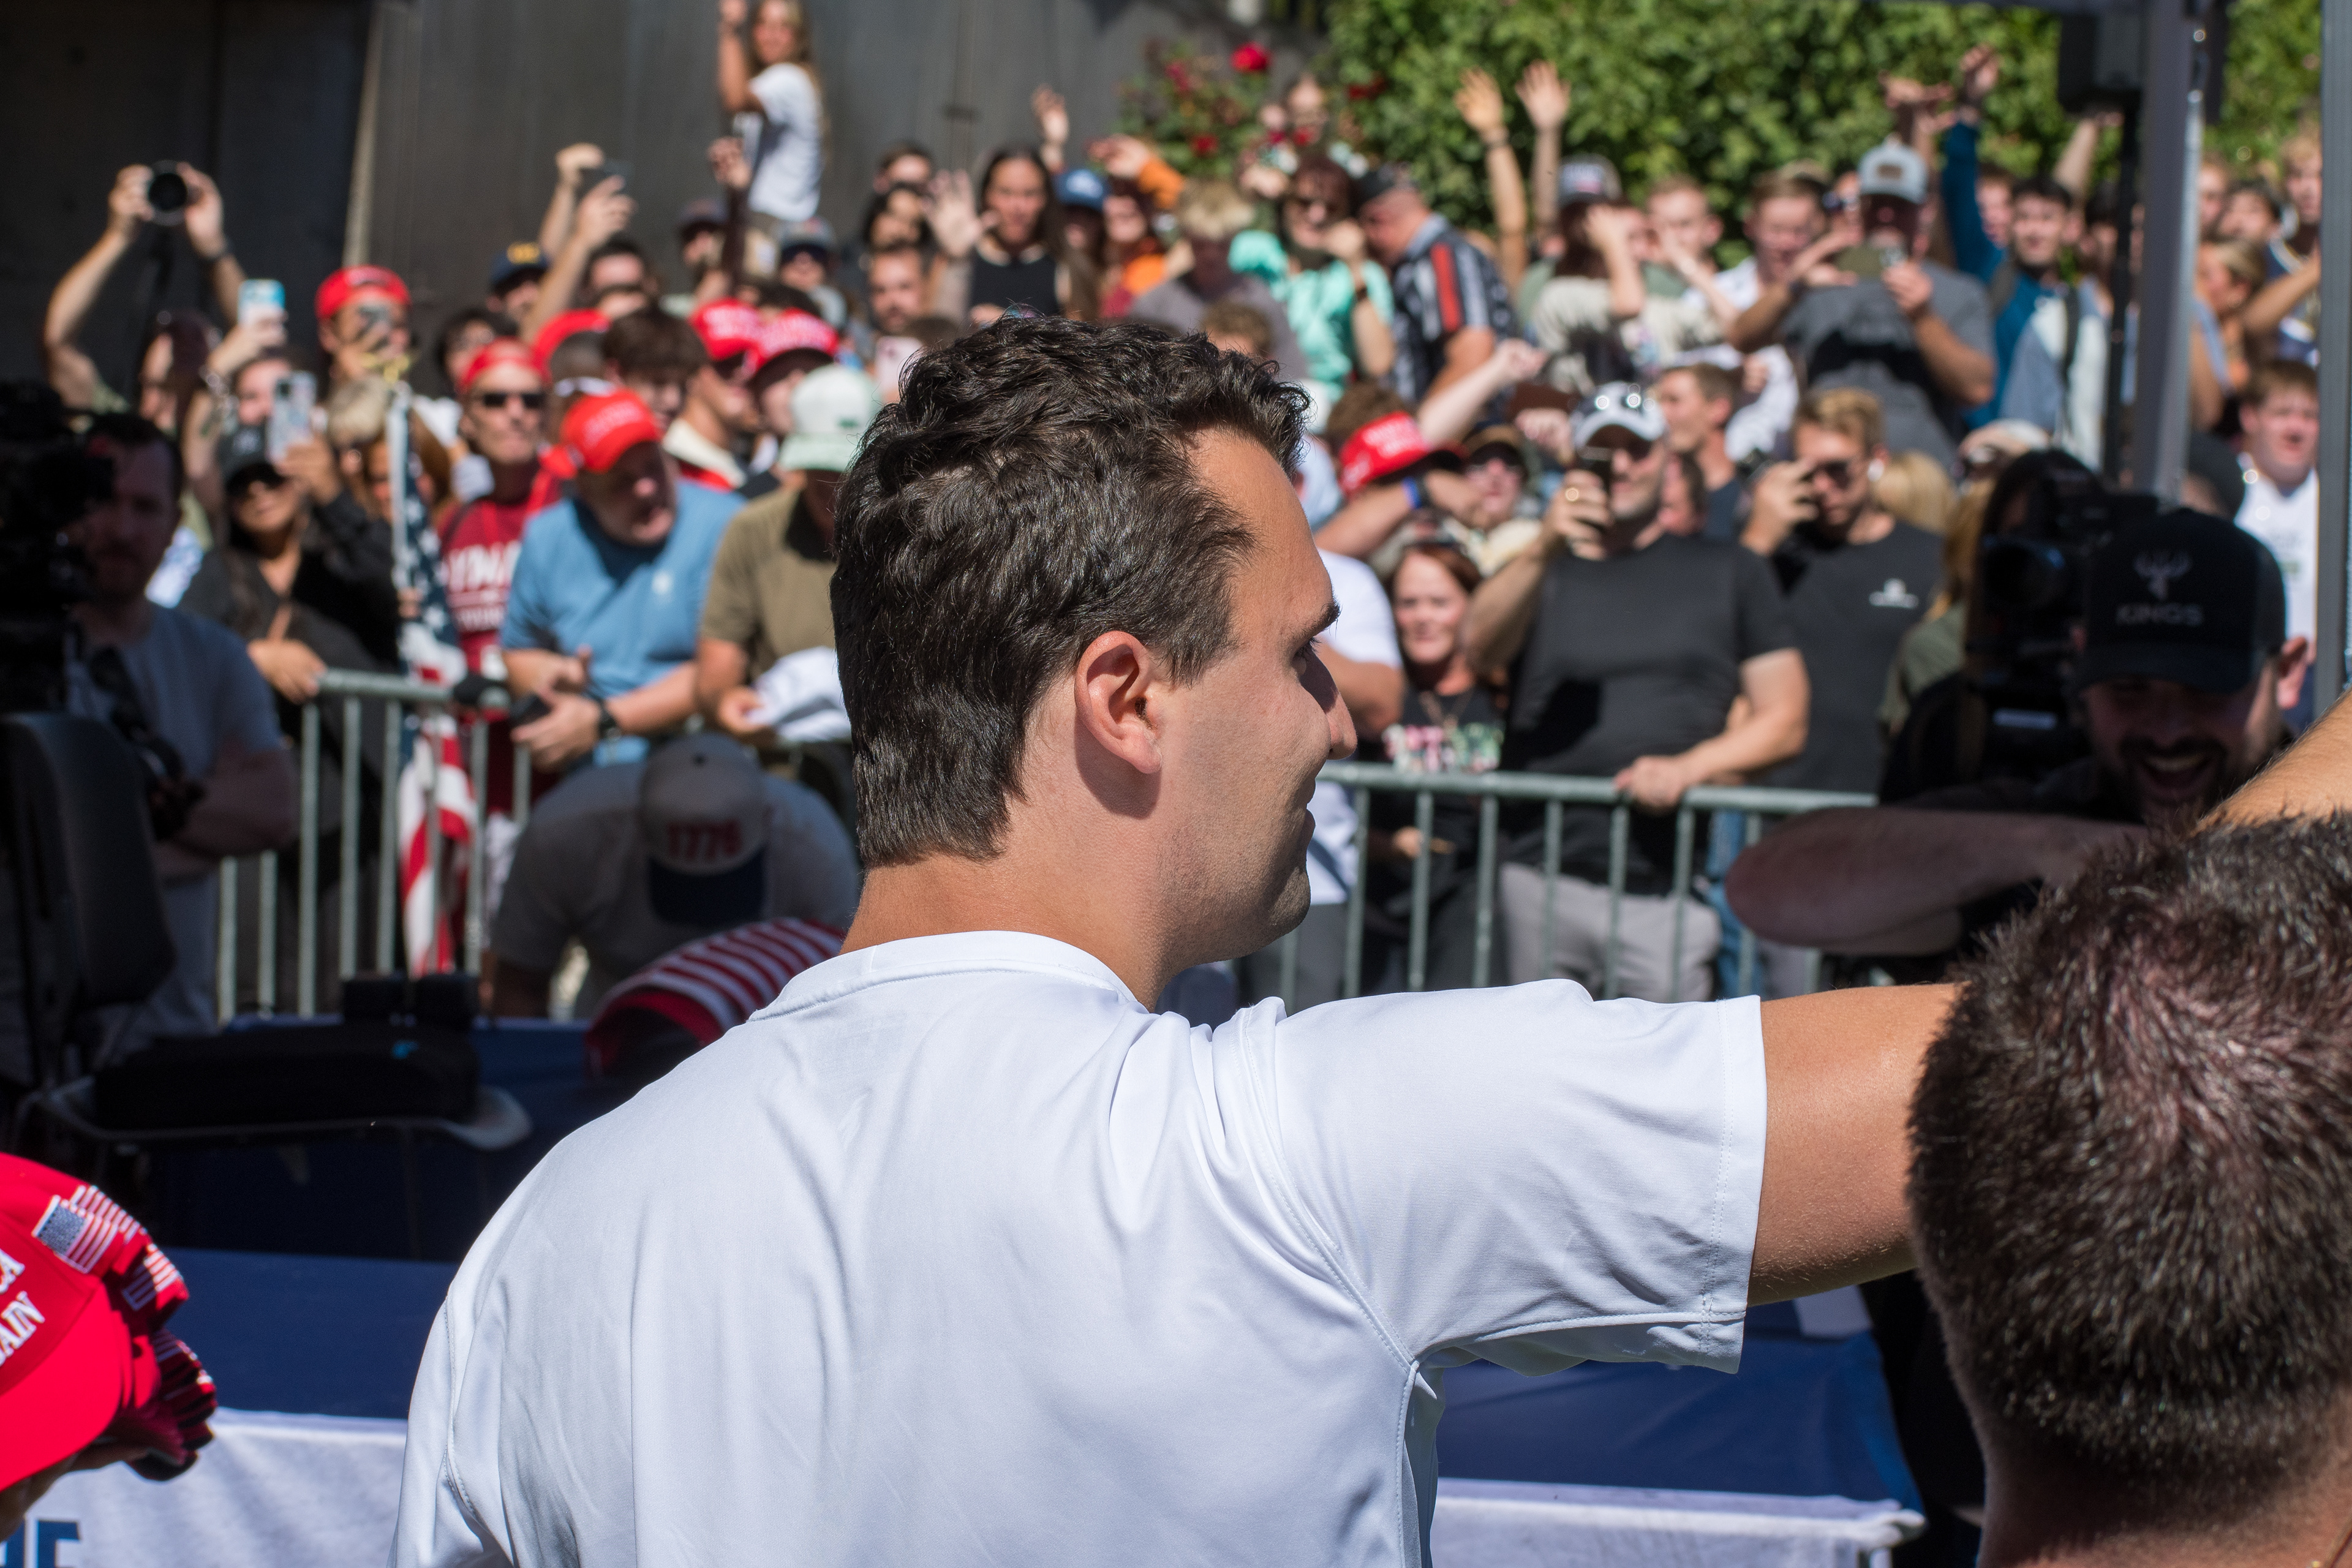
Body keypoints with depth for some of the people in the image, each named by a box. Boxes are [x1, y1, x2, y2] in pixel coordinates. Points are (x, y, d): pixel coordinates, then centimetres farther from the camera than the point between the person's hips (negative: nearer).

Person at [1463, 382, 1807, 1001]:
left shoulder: (1730, 572, 15)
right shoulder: (1542, 573, 16)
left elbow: (1784, 722, 10)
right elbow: (1481, 651, -7)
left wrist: (1686, 768, -8)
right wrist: (1546, 549, -22)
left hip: (1670, 888, -1)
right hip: (1541, 877, 1)